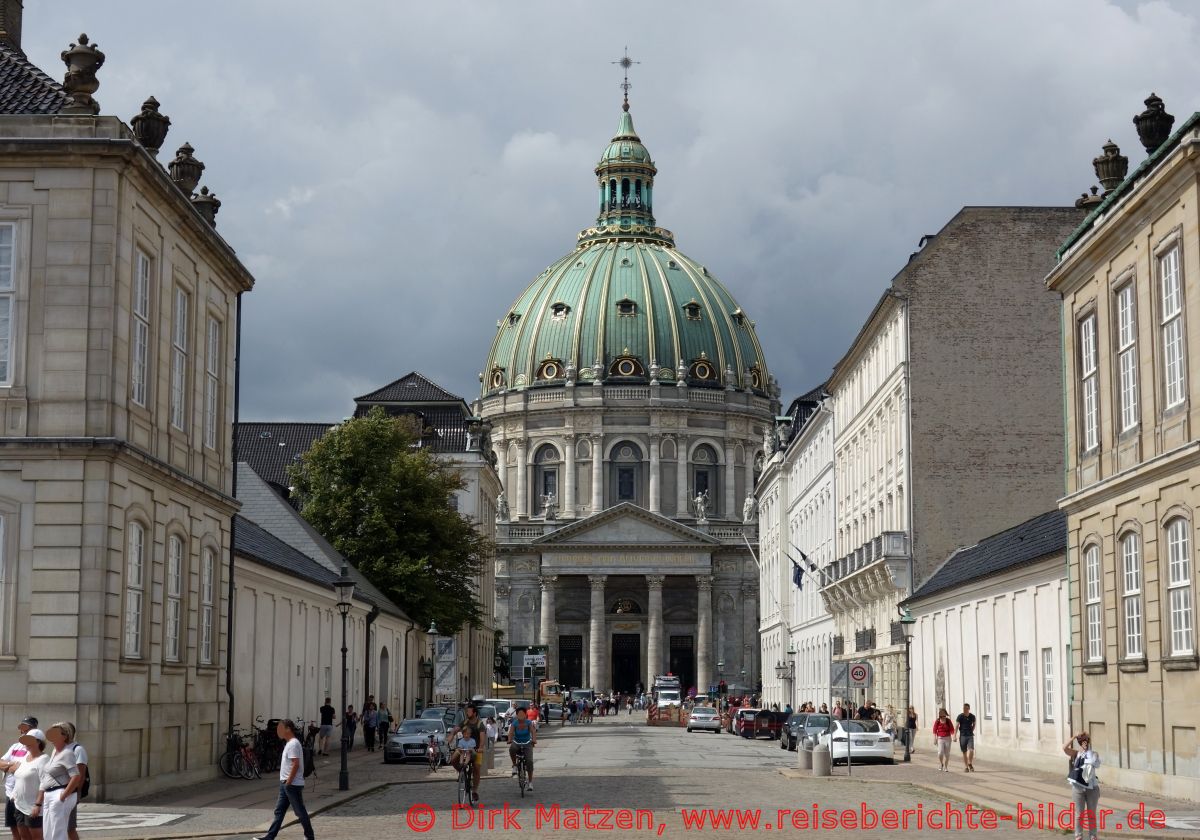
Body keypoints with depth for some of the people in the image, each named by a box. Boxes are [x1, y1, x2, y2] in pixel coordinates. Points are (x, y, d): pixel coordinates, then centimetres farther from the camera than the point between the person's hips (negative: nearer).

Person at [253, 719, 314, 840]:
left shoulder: (293, 744, -17)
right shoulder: (289, 743, 14)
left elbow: (296, 764, -24)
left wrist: (288, 782, -22)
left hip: (293, 785, -10)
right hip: (285, 784, 10)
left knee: (300, 812, -1)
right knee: (279, 811, 9)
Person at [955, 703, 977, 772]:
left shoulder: (972, 717, 2)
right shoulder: (960, 717, -6)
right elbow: (956, 726, -13)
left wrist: (972, 731, 13)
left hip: (970, 736, 1)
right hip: (962, 736, -1)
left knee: (971, 750, -14)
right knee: (964, 752, 3)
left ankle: (970, 764, 8)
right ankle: (966, 767, 12)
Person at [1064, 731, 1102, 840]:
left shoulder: (1094, 754, 4)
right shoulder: (1076, 753, 0)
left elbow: (1097, 764, -16)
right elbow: (1064, 748, -16)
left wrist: (1089, 751, -10)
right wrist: (1075, 737, -14)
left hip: (1092, 787, 1)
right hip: (1078, 787, -1)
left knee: (1092, 814, 10)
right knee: (1079, 813, 4)